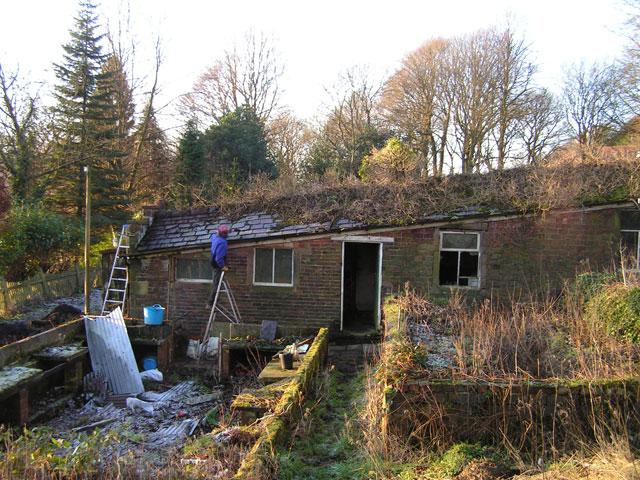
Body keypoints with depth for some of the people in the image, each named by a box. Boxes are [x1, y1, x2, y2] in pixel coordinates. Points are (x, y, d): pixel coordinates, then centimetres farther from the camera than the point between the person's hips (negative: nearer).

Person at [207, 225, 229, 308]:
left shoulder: (215, 237, 2)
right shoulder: (222, 242, -25)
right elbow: (219, 258, -27)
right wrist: (223, 267, -15)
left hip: (213, 264, 10)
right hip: (218, 266, -10)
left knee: (215, 283, 18)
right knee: (216, 285, -5)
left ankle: (210, 302, 26)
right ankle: (210, 303, -1)